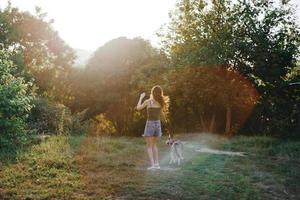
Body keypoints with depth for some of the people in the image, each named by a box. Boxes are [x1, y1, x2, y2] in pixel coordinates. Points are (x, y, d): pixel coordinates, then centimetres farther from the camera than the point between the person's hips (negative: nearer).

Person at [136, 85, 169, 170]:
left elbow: (138, 108, 3)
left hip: (150, 124, -4)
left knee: (149, 146, 3)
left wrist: (141, 97, 12)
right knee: (154, 145, 19)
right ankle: (156, 163, 14)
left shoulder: (148, 101, -11)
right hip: (158, 124, 5)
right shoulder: (161, 103, 1)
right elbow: (163, 115, 12)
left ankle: (152, 165, -5)